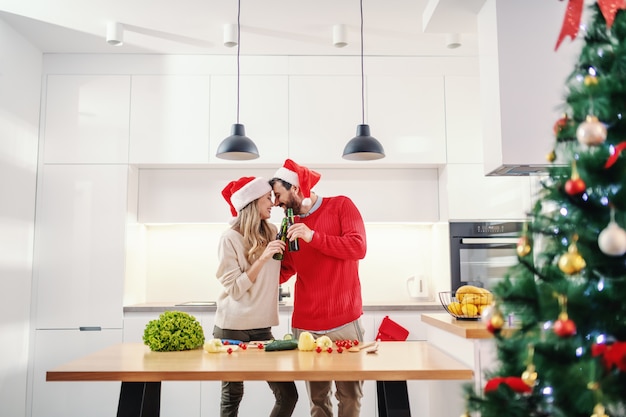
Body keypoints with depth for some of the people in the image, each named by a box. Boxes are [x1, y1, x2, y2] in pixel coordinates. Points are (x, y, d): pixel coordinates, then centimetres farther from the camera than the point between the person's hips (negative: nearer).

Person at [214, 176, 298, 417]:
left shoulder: (271, 233, 5)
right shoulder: (230, 239, -10)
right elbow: (235, 289, -12)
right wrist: (263, 258, -21)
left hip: (262, 328, 5)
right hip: (232, 329, -5)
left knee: (288, 395, 1)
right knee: (232, 397, 7)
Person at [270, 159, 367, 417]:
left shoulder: (341, 205, 0)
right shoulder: (290, 226, 12)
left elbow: (358, 247, -12)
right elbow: (283, 272, 18)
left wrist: (313, 236, -16)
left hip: (344, 322, -3)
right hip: (305, 326, 3)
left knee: (350, 395, 4)